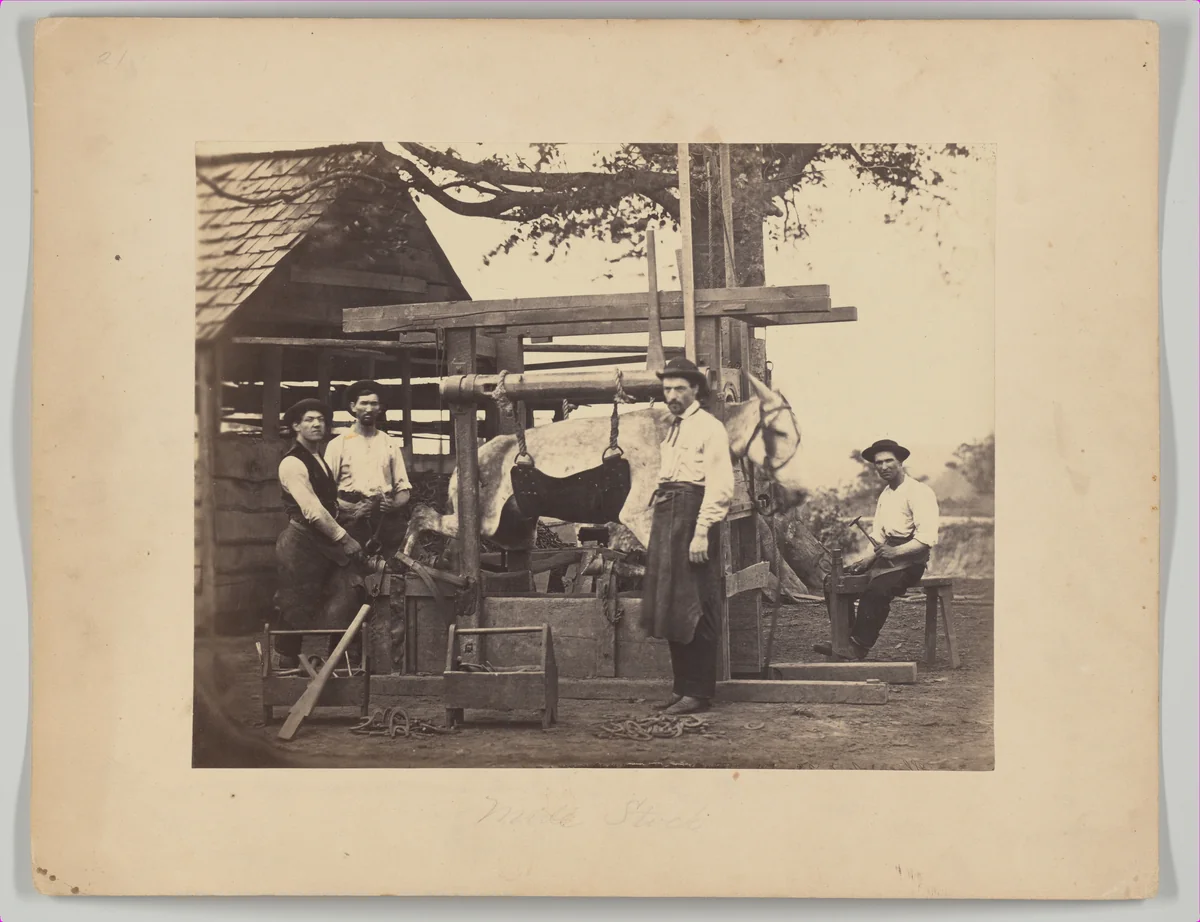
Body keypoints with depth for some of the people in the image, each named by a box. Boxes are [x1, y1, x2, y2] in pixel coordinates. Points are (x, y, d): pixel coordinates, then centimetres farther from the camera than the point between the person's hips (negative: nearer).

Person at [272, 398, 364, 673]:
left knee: (346, 595, -4)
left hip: (326, 543, 8)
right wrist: (344, 539, -13)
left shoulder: (320, 459, 18)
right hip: (302, 544, -8)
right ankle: (288, 664, 15)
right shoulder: (292, 463, -13)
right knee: (297, 608, 1)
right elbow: (313, 511, -18)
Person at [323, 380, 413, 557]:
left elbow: (403, 486, 16)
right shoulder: (338, 444, 9)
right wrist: (349, 509, -12)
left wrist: (396, 504, -5)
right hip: (353, 519, -2)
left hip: (387, 516, 2)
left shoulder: (390, 444, 17)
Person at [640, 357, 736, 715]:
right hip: (666, 517, 9)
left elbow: (720, 487, -14)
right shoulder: (673, 430, 20)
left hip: (692, 518, -9)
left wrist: (702, 532, -21)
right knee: (669, 606, 12)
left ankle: (699, 692, 1)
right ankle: (681, 687, 21)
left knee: (693, 610, -6)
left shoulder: (709, 428, -6)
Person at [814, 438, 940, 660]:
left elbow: (928, 539, -19)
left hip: (909, 560, -8)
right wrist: (867, 558, -2)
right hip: (887, 555, 8)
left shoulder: (919, 492, -9)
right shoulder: (885, 494, 18)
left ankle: (859, 648, -23)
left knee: (876, 590, -33)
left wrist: (895, 551, -27)